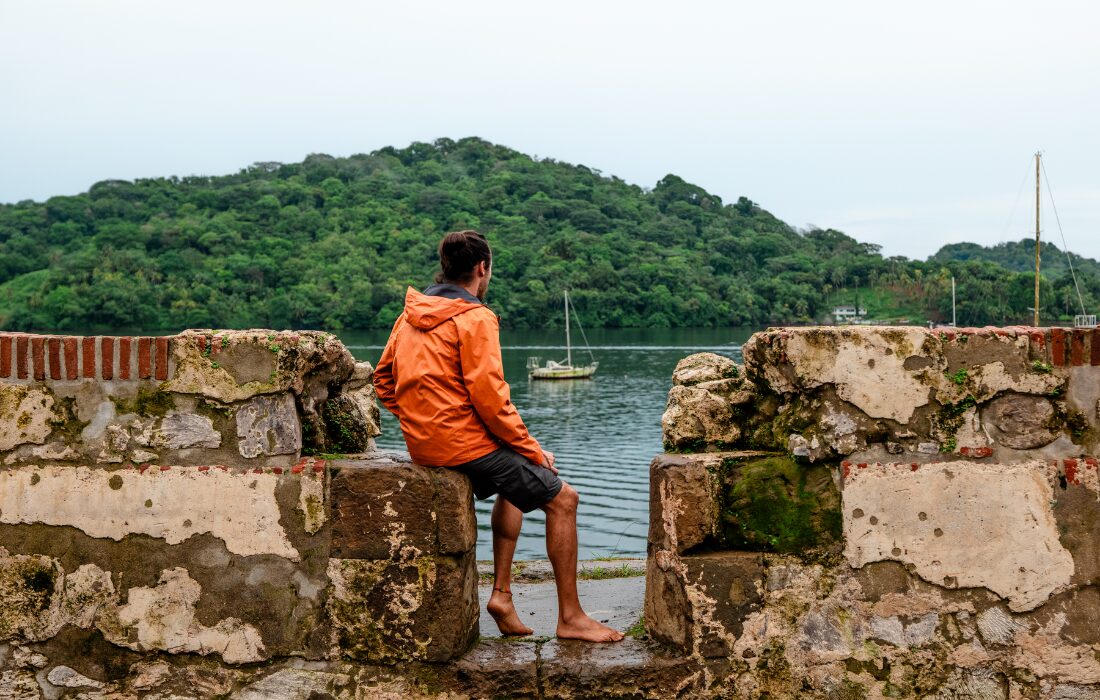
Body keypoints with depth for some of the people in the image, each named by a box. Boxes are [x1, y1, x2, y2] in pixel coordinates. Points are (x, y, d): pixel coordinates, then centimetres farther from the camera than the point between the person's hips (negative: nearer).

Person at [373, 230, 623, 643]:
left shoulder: (411, 315, 10)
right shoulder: (474, 319, -15)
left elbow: (383, 379, 16)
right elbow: (489, 398, -19)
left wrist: (419, 422, 18)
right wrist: (533, 449, -9)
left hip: (422, 445, 9)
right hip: (465, 444, -9)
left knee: (515, 484, 31)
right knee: (562, 498, 2)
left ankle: (502, 593, 25)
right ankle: (570, 617, 6)